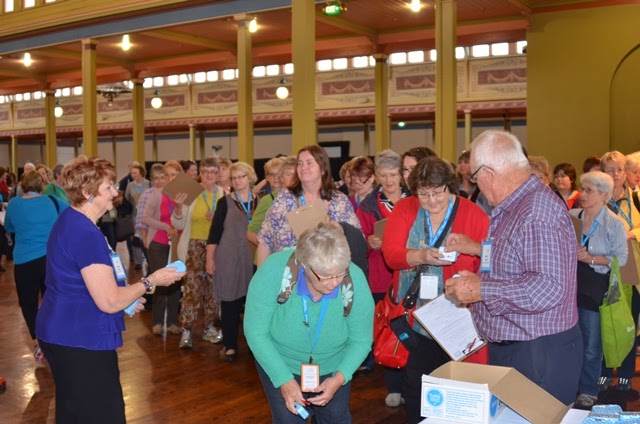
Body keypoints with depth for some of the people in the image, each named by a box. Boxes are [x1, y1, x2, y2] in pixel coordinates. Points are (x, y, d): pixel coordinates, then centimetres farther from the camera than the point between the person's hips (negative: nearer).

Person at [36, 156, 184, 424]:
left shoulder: (69, 221, 9)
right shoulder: (86, 234, -23)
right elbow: (109, 302, -25)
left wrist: (127, 297, 15)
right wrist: (151, 282, -12)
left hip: (64, 334, 11)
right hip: (81, 341, -11)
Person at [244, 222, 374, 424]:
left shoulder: (355, 280, -29)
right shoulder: (273, 271, -33)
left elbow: (361, 340, -15)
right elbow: (256, 332, -23)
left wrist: (340, 378, -28)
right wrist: (284, 380, -27)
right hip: (279, 365, -1)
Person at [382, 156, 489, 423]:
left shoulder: (473, 214, -4)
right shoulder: (404, 209, 0)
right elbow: (390, 253, -12)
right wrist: (421, 256, -29)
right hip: (414, 316, 2)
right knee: (413, 382, 13)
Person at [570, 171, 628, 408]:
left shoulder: (614, 224, -8)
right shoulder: (571, 217, 1)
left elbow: (621, 259, -9)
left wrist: (590, 258, -19)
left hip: (595, 289, -3)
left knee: (591, 346, 9)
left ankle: (587, 392, 26)